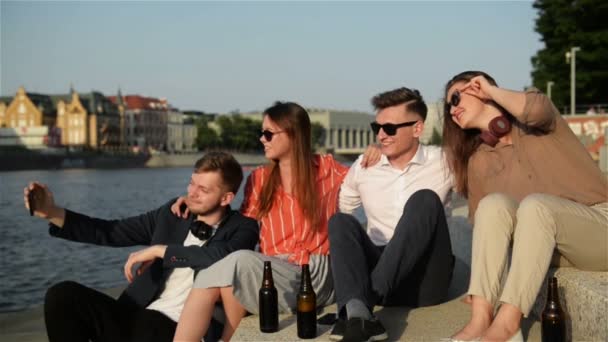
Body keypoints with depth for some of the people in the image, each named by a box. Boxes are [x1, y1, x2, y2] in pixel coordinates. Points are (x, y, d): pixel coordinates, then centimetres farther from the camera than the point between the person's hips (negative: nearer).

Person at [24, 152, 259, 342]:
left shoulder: (242, 228, -1)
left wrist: (159, 250, -14)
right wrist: (54, 213, 6)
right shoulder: (173, 212, 13)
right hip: (134, 316, 6)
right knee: (62, 295, -18)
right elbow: (113, 232, 16)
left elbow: (221, 256, -24)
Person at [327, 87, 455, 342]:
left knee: (425, 200, -25)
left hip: (426, 281, -2)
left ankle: (369, 298, -39)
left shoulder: (442, 162, 3)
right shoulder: (363, 167, 9)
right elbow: (333, 211, 14)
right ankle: (358, 315, -50)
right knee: (341, 221, -23)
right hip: (379, 269, 2)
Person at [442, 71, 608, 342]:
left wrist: (491, 90, -8)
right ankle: (481, 318, -36)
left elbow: (537, 109, -25)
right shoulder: (478, 162, 10)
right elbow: (483, 226, 6)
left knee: (534, 204, -33)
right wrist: (481, 285, -5)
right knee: (494, 203, -24)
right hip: (545, 244, 4)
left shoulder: (533, 118, 1)